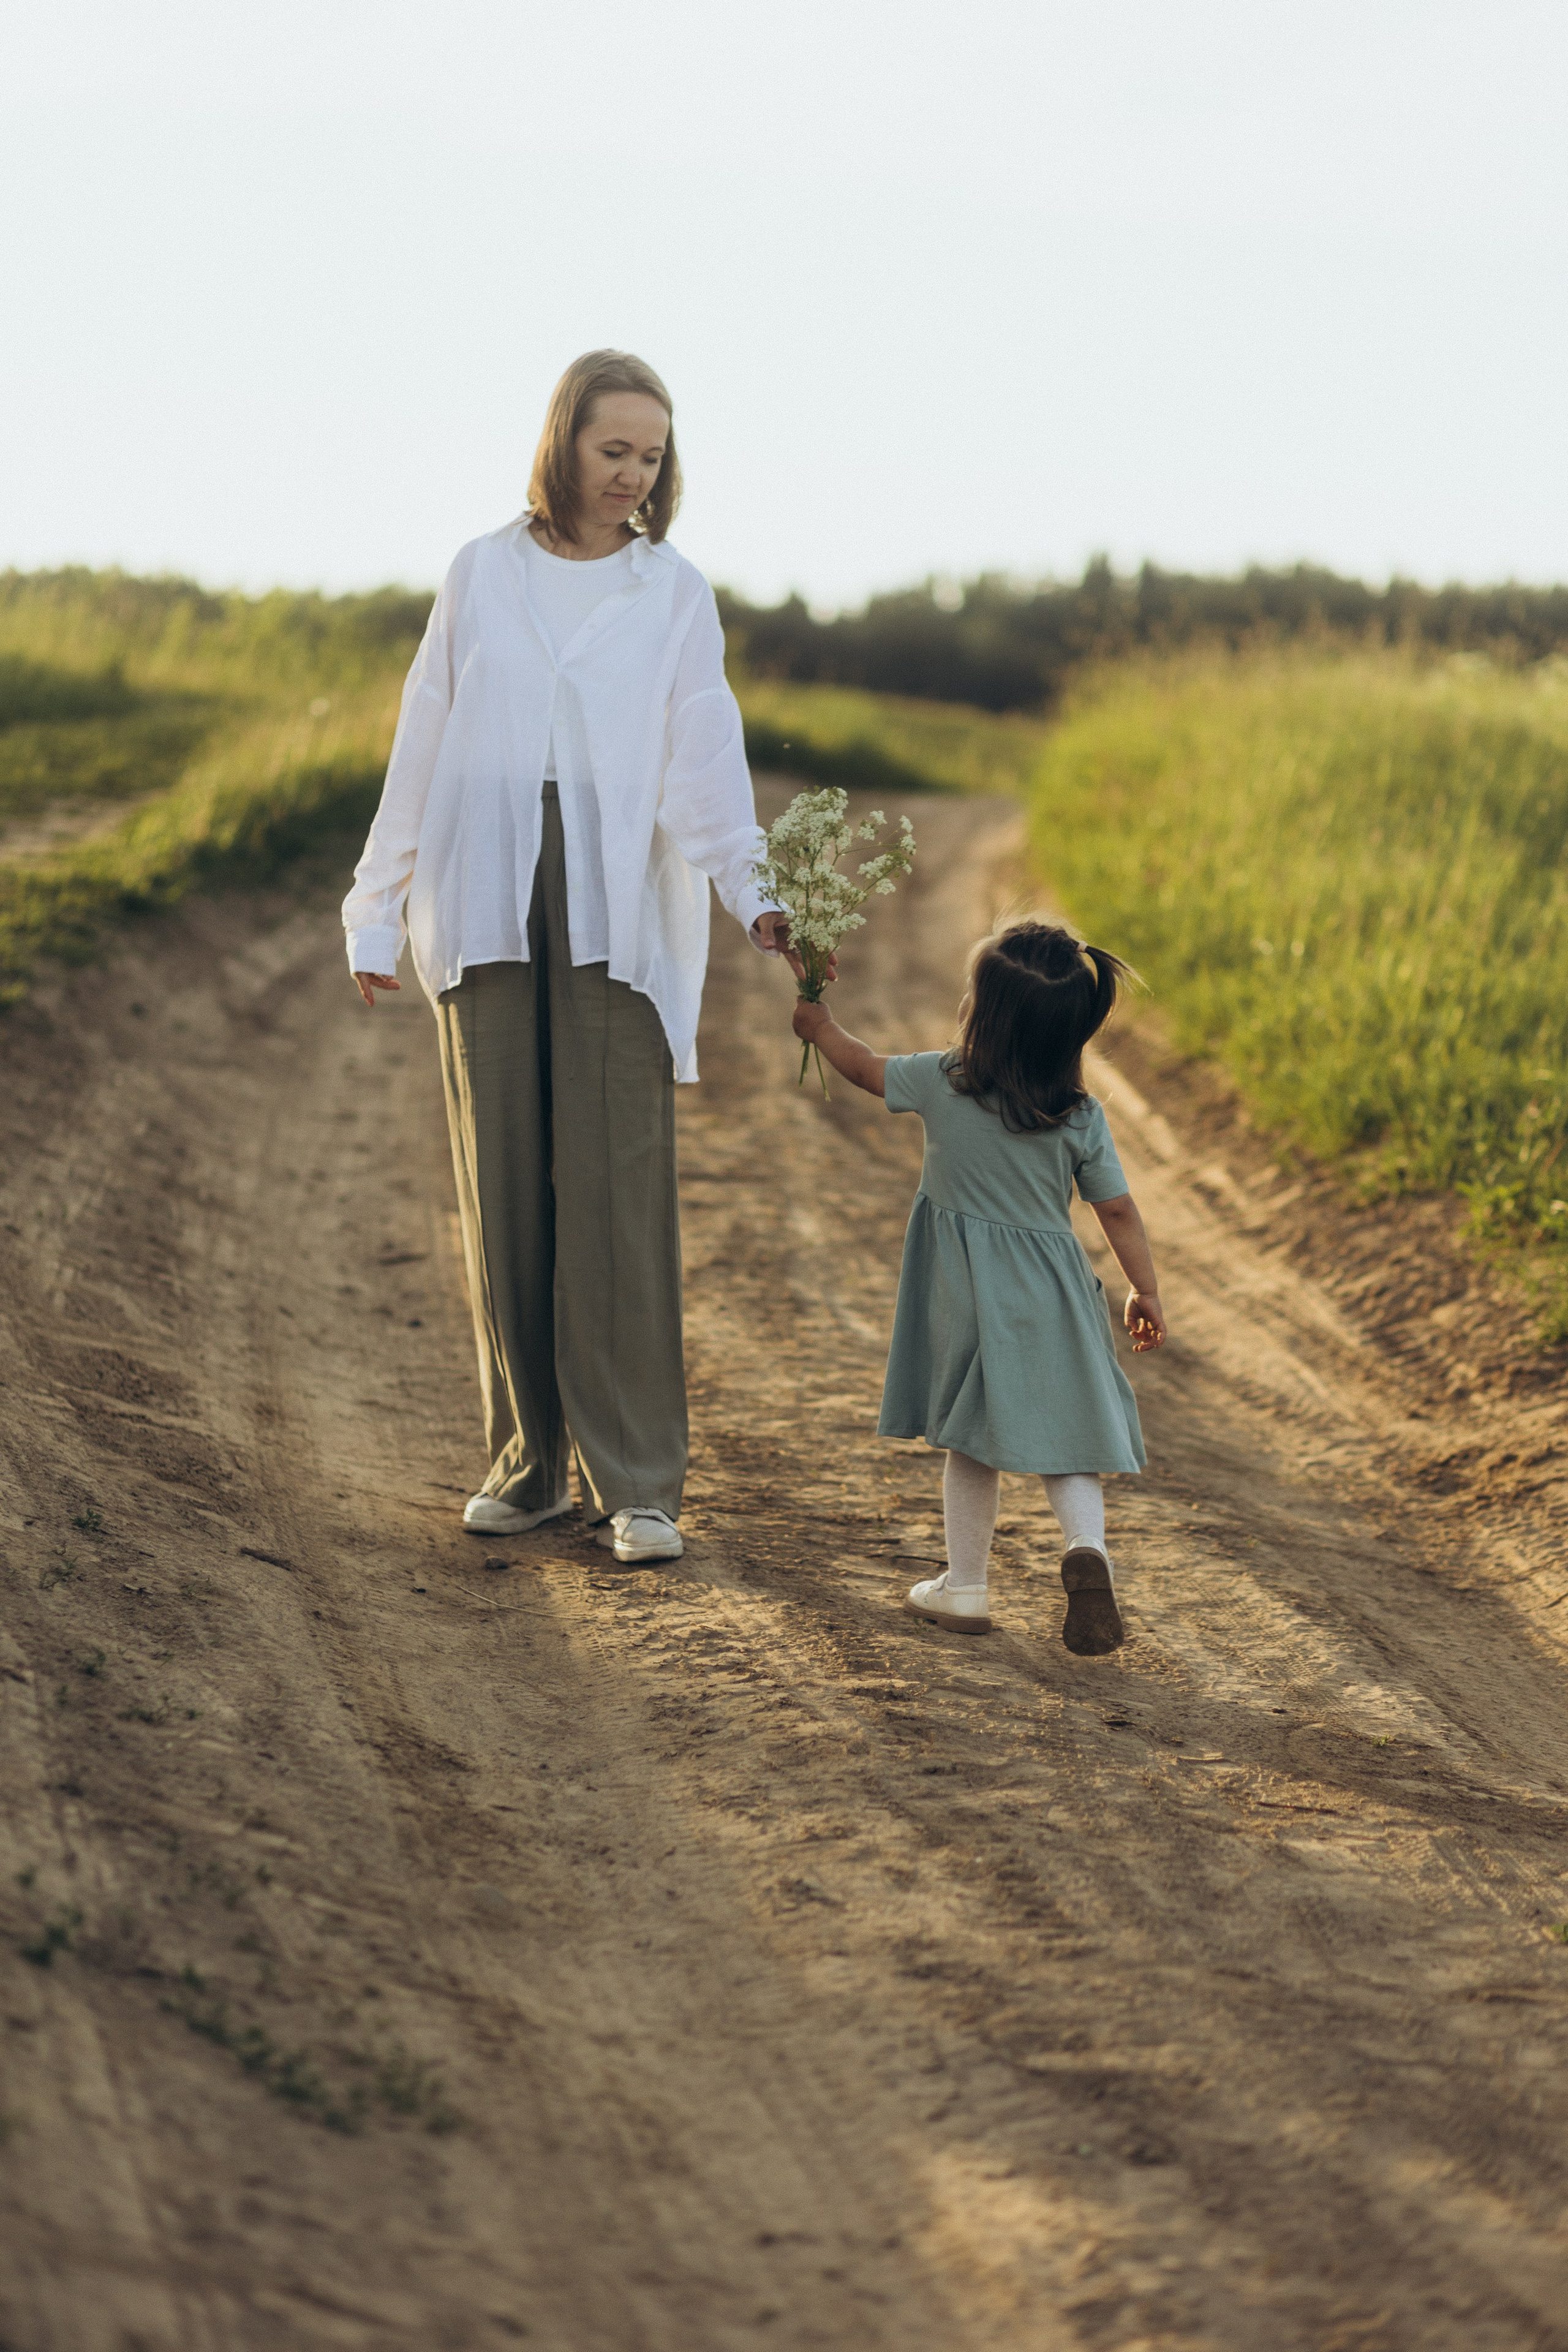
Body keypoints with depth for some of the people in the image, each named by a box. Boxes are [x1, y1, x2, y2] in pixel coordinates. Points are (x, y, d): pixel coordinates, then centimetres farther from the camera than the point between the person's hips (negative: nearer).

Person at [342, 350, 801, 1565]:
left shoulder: (674, 592, 7)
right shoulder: (482, 576, 11)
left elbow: (705, 756, -4)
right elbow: (424, 749, 13)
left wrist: (754, 893, -20)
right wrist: (382, 912, 9)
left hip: (618, 908, -2)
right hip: (487, 904, 2)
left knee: (619, 1190, -6)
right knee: (505, 1184, 3)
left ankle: (637, 1482, -2)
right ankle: (529, 1459, 12)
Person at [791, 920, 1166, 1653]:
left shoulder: (941, 1083, -9)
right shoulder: (1082, 1116, -6)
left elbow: (862, 1066, 8)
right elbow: (1118, 1211, -1)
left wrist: (818, 1025, 28)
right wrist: (1146, 1292, 10)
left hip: (970, 1298, -1)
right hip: (1053, 1298, 1)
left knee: (972, 1442, 11)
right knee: (1065, 1434, 8)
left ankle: (965, 1586, 19)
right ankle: (1086, 1545, -16)